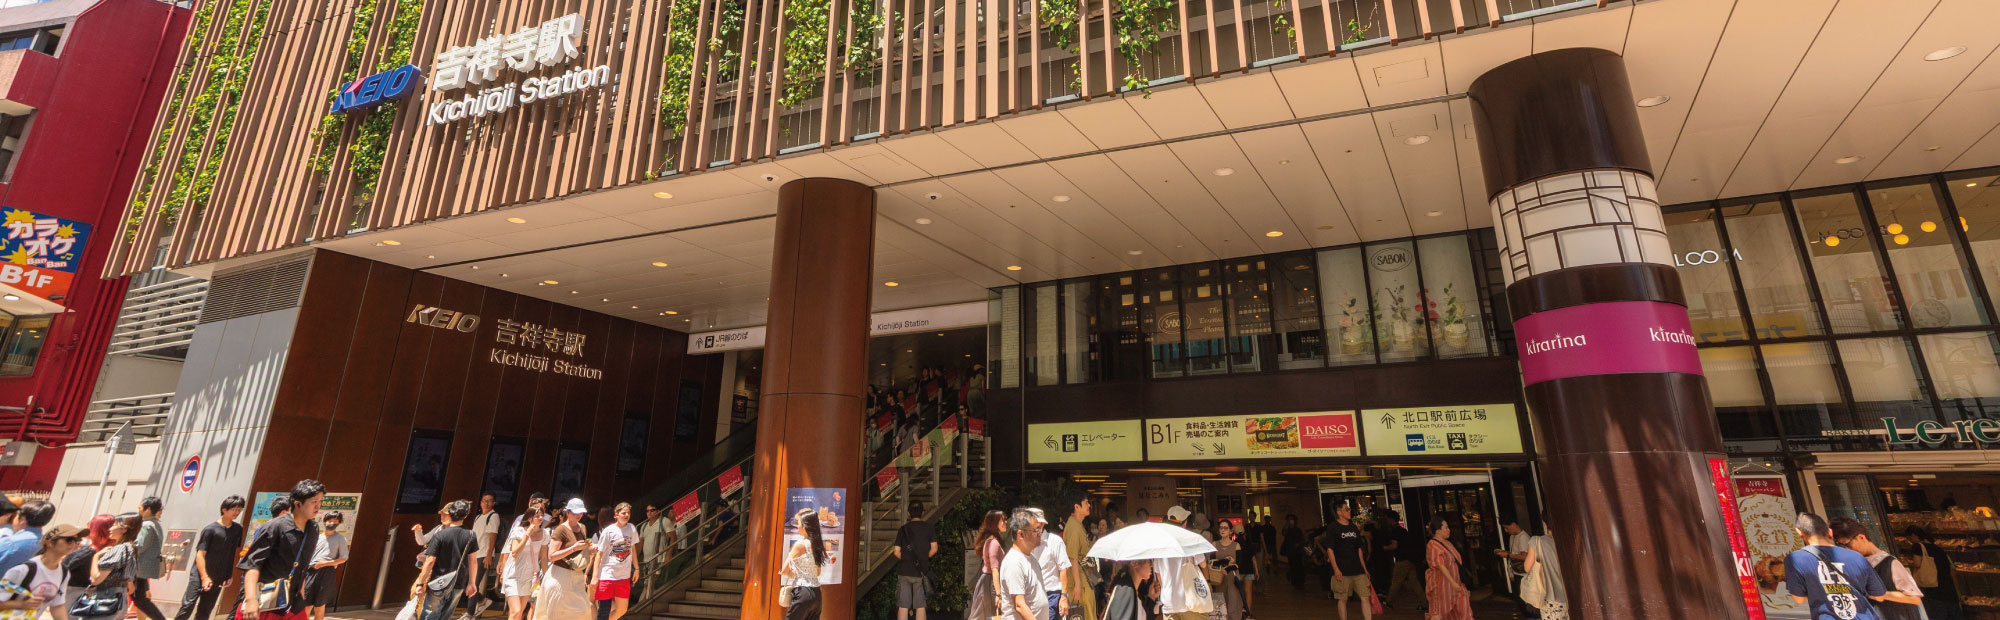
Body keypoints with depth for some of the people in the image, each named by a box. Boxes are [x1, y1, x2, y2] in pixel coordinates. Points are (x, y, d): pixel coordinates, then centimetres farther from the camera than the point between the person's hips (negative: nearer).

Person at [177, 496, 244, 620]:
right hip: (199, 575, -4)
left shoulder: (238, 529, 5)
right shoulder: (210, 529, -10)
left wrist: (232, 575, 9)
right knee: (188, 605, -9)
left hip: (218, 578, 4)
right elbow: (200, 554, -11)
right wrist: (204, 577, -18)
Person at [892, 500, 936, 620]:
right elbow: (934, 548, -2)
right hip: (921, 572, -1)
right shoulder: (929, 527, 2)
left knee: (903, 606, 5)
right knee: (921, 606, 2)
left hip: (904, 571, 1)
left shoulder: (903, 529, 5)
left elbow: (897, 552, 2)